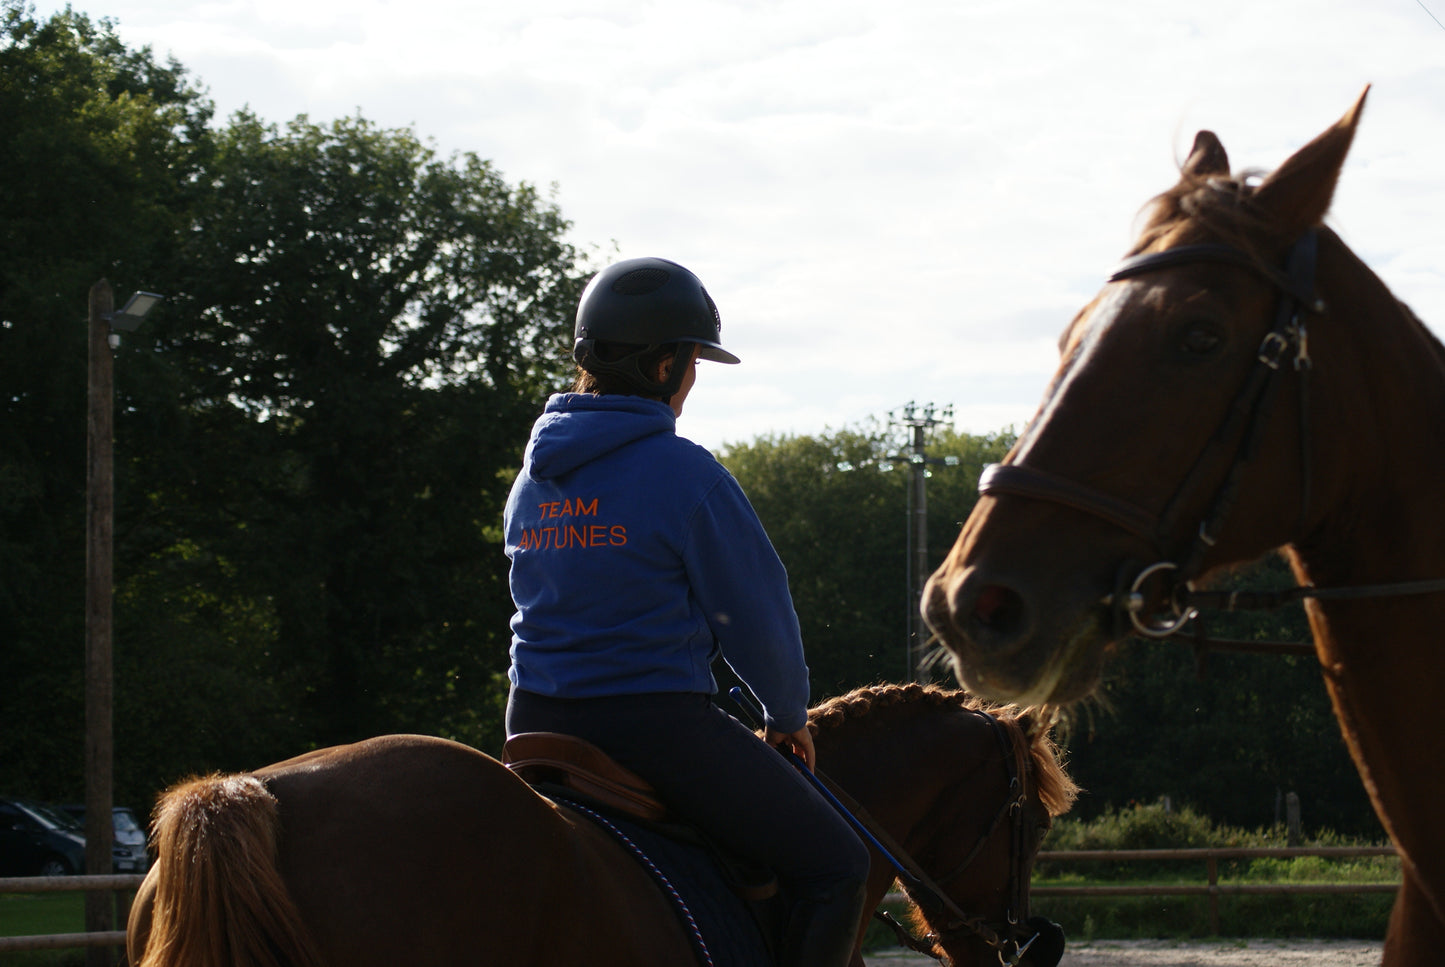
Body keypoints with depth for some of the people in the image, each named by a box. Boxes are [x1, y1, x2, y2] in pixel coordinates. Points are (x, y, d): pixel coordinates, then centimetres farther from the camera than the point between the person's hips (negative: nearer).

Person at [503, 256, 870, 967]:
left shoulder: (533, 477, 9)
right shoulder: (684, 474, -13)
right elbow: (755, 612, -6)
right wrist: (788, 714, 11)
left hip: (536, 722, 8)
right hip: (657, 724, -8)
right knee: (831, 863, 0)